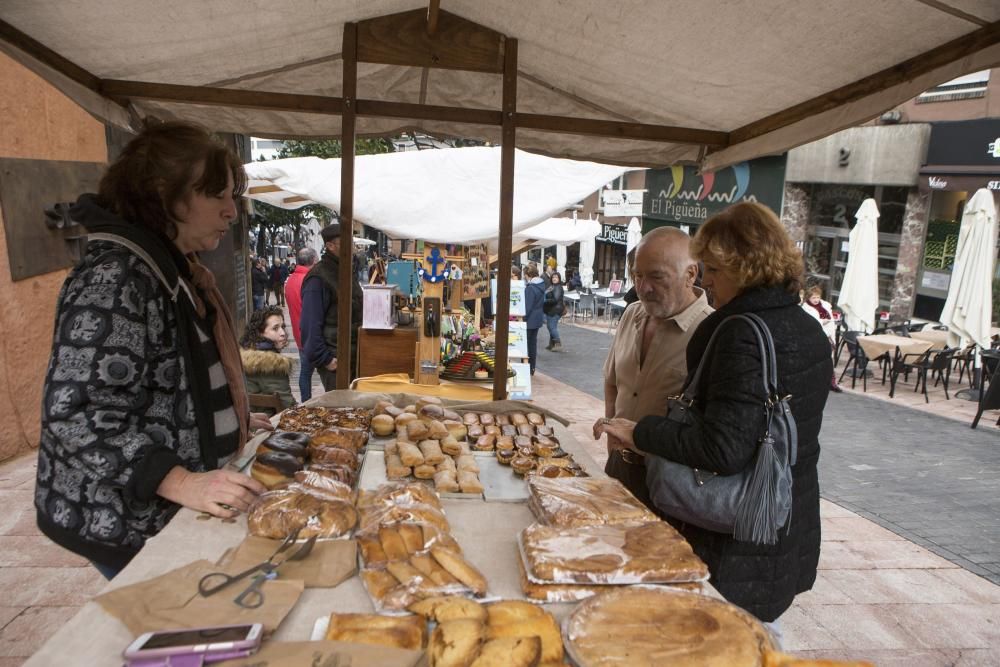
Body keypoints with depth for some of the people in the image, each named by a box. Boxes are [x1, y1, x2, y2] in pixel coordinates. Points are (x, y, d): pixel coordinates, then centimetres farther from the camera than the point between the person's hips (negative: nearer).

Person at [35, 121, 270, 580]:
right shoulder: (115, 276, -22)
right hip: (127, 523, -9)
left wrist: (233, 420, 16)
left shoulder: (172, 270, 10)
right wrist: (182, 483, -33)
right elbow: (77, 412, -28)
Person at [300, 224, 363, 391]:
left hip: (353, 353, 8)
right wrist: (324, 359, -19)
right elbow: (311, 325, -18)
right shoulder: (318, 278, -14)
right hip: (334, 358, -8)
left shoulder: (349, 271, 13)